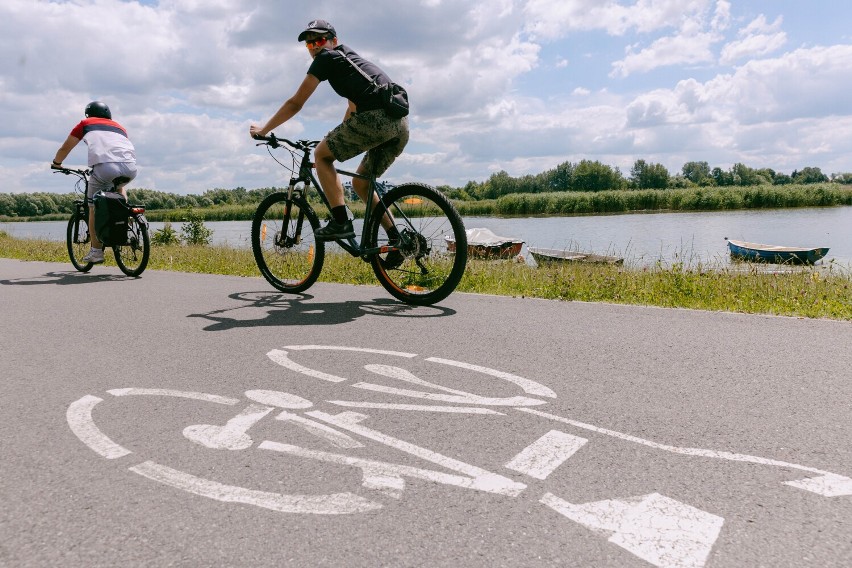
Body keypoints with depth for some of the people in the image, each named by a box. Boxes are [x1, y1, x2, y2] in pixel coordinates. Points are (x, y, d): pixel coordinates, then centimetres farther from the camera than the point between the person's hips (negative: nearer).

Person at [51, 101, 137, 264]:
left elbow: (65, 148, 32)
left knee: (94, 208, 15)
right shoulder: (119, 127, 35)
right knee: (119, 187, 38)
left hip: (105, 167, -3)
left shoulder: (86, 123, 27)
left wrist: (56, 164, 50)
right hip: (130, 168, 3)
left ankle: (96, 251, 12)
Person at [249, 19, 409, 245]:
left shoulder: (326, 58, 10)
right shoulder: (350, 59, 35)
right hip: (401, 124, 8)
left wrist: (263, 130, 20)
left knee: (321, 155, 10)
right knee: (361, 184, 20)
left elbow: (295, 104, 10)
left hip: (375, 117, -8)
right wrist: (337, 141, 49)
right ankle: (398, 243, 12)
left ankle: (341, 222, -1)